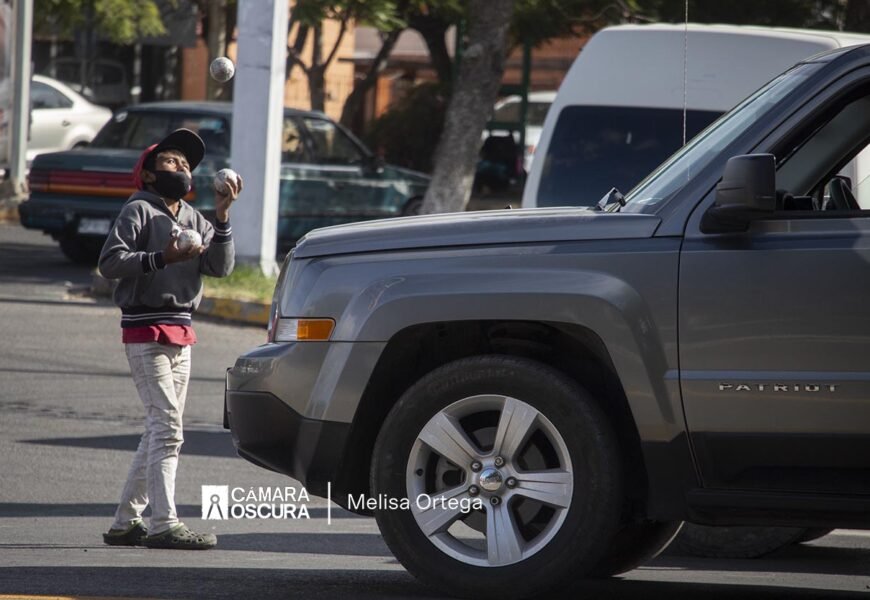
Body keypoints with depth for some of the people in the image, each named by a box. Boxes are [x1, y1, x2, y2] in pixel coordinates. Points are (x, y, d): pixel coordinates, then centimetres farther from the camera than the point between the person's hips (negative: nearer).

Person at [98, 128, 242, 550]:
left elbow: (221, 266, 2)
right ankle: (164, 525, -18)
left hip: (181, 334, 8)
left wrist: (222, 216, -8)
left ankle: (126, 522, 16)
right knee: (166, 428, -15)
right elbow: (110, 262, -14)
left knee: (161, 431, 10)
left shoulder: (194, 218, 15)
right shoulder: (138, 211, -3)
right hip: (146, 330, -8)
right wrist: (162, 258, -23)